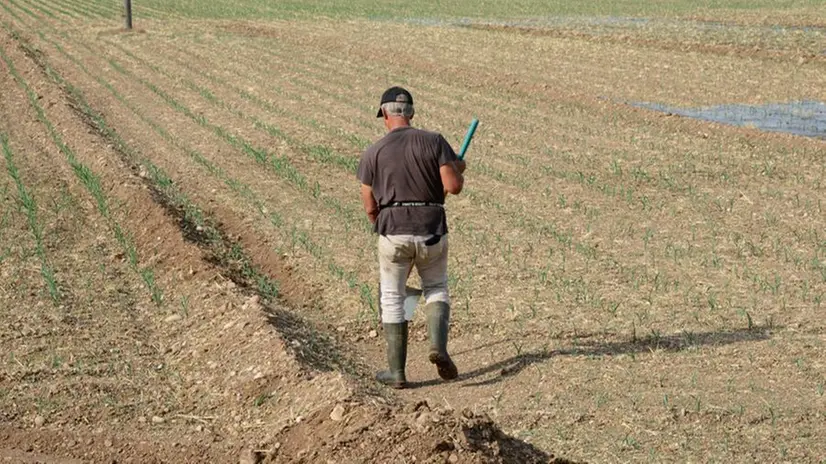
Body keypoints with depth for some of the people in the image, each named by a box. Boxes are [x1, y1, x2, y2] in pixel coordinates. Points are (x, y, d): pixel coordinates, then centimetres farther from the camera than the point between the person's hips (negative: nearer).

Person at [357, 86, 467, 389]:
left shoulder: (373, 153, 0)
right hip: (432, 232, 1)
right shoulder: (434, 141, 0)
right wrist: (458, 169, 15)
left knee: (392, 300, 14)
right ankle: (438, 346, 0)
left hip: (393, 232, -1)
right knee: (436, 289, 23)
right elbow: (454, 186, -8)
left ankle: (396, 372, 15)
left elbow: (370, 208, 3)